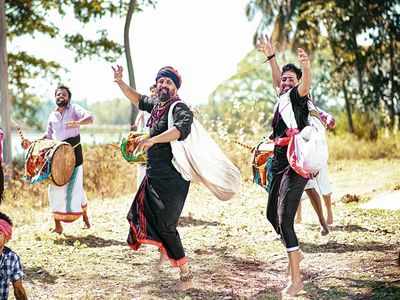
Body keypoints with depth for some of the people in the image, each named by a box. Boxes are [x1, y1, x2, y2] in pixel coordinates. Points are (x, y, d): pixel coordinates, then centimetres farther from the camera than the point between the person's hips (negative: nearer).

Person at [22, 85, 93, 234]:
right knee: (55, 188, -2)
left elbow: (90, 118, -15)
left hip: (74, 153, -4)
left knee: (75, 187, -4)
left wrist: (78, 123, -35)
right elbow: (48, 135, 24)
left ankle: (85, 218, 17)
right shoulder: (52, 116, 14)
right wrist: (32, 143, 13)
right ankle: (57, 225, 4)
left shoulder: (74, 109, 1)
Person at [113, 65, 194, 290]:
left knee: (165, 225, -8)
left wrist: (152, 140, -47)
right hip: (155, 175, 9)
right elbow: (139, 100, 31)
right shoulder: (156, 104, 10)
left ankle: (187, 276, 2)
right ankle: (165, 251, 43)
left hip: (171, 178, -9)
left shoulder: (180, 108, -16)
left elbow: (182, 128, -37)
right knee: (140, 214, 20)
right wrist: (120, 82, 20)